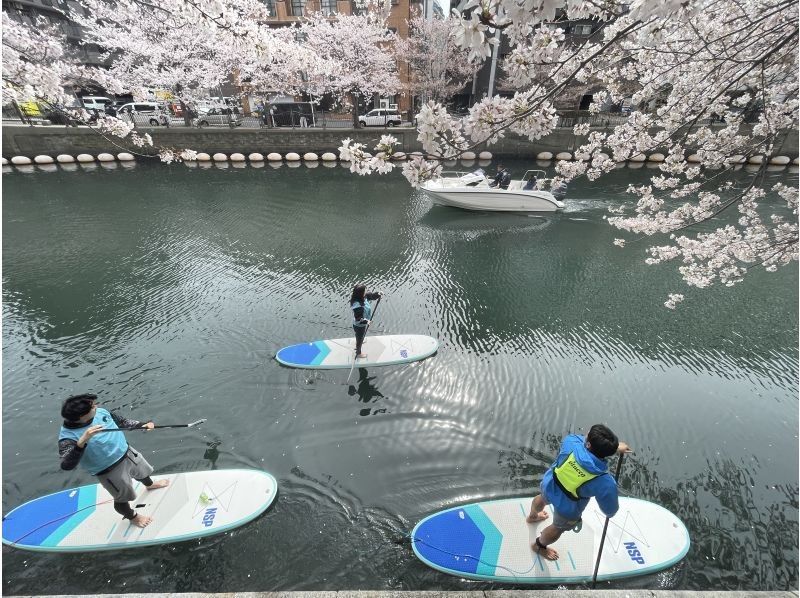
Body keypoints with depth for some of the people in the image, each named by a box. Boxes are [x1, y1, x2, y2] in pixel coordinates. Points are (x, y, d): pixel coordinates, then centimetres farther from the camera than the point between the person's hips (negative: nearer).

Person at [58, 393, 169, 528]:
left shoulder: (100, 412, -13)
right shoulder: (68, 437, -29)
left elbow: (122, 422, 4)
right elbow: (66, 465, -42)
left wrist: (142, 425, -7)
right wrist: (82, 441, -51)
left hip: (127, 453, 6)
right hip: (110, 471, -6)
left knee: (142, 472, 33)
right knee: (122, 498, 17)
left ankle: (150, 485, 68)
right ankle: (132, 517, 49)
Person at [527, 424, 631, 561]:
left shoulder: (570, 441, -33)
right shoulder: (605, 483, -37)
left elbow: (585, 442, -6)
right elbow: (610, 510, -15)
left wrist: (614, 447, -2)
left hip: (548, 484, 3)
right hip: (567, 509, -3)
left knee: (543, 498, 39)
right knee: (558, 528, 32)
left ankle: (532, 516, 73)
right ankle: (539, 546, 62)